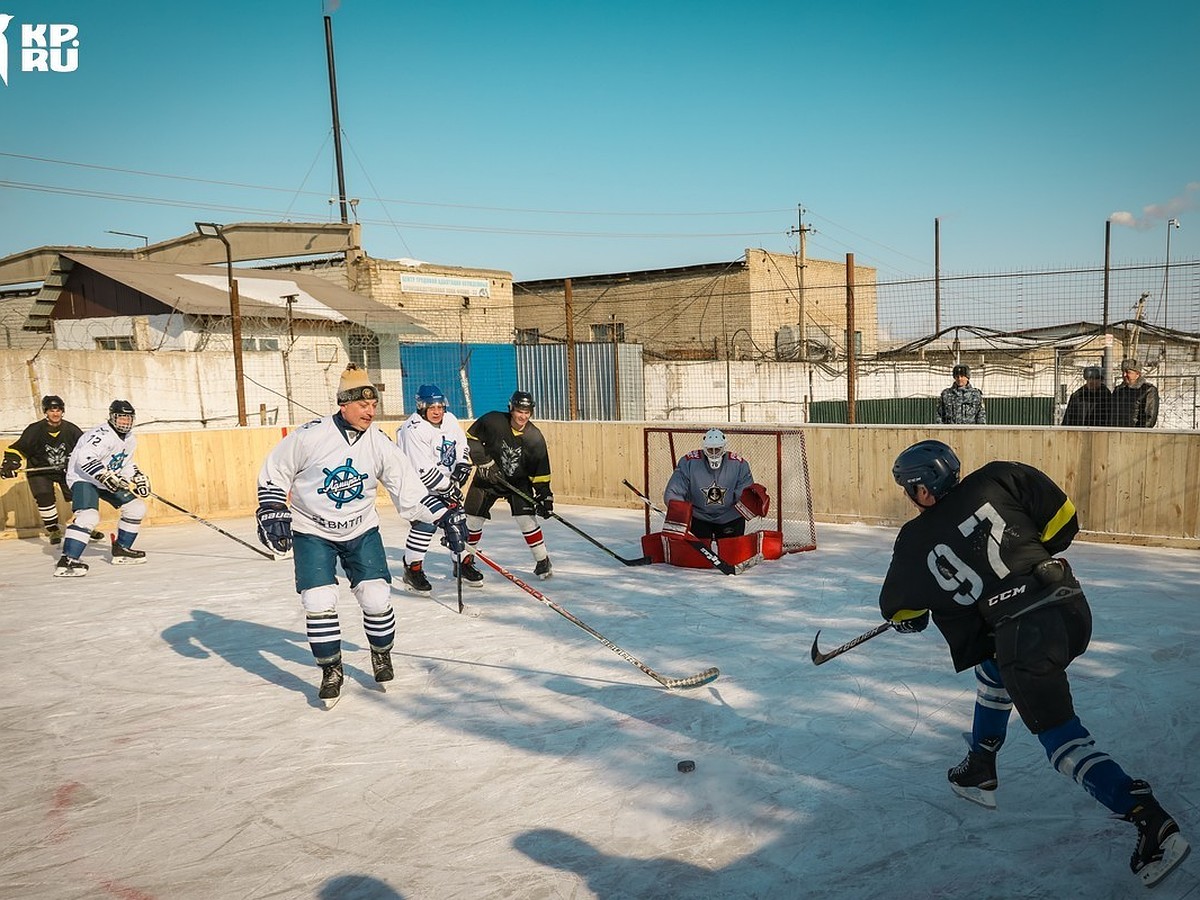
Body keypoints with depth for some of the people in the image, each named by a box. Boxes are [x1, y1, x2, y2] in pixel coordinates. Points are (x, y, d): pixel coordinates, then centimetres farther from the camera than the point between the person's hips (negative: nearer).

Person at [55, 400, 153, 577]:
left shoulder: (131, 439, 7)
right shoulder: (103, 435, -24)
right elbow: (85, 458, -37)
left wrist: (138, 477, 4)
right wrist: (105, 476, -43)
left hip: (109, 480, 9)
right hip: (83, 478, -9)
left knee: (136, 507, 8)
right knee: (89, 516, -29)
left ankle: (121, 549, 19)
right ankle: (66, 561, -28)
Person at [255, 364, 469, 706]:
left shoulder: (380, 445, -9)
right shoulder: (310, 435, -17)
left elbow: (410, 490, -6)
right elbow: (273, 473, -5)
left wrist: (445, 516, -13)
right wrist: (273, 513, -13)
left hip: (361, 531, 2)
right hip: (311, 532, -2)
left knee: (377, 597, -3)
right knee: (319, 601, -10)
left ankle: (382, 654, 25)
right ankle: (331, 671, 11)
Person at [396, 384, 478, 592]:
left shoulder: (450, 420, -1)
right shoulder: (414, 430, -24)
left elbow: (462, 446, 16)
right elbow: (423, 471, -26)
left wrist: (461, 466, -2)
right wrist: (447, 488, -21)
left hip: (444, 481, 7)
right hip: (416, 484, -7)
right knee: (425, 523, -18)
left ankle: (463, 563, 22)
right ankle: (412, 569, -4)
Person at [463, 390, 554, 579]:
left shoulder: (535, 438, -16)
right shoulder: (492, 421, -20)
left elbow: (540, 472, -11)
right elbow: (471, 438, -7)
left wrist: (544, 496, -16)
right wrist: (484, 463, -15)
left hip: (518, 481, 0)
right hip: (488, 477, 0)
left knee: (526, 519, -15)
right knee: (473, 519, 1)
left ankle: (543, 561, -1)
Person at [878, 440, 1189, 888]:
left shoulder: (916, 540, 3)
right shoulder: (997, 478, 4)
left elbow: (896, 605, 18)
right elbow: (1063, 516, 6)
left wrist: (911, 617, 41)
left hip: (1025, 632, -6)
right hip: (1073, 607, 6)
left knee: (1062, 737, 3)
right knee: (996, 667, 29)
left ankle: (1152, 822, -11)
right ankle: (979, 773, 38)